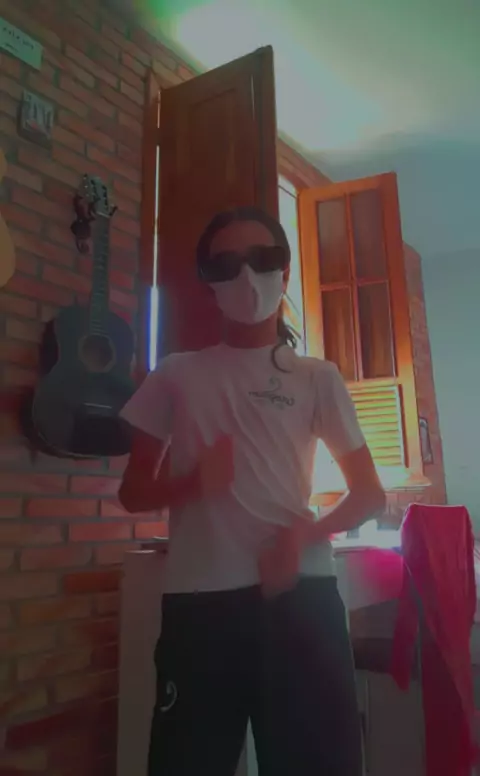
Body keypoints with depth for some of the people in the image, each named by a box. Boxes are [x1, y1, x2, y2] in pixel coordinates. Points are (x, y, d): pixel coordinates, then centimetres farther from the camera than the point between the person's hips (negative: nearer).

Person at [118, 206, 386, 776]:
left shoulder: (318, 378, 6)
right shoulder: (177, 376, 7)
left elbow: (370, 494, 8)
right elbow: (134, 493, 10)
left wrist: (306, 533, -11)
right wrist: (193, 482, -11)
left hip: (301, 592, 0)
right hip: (198, 598, 0)